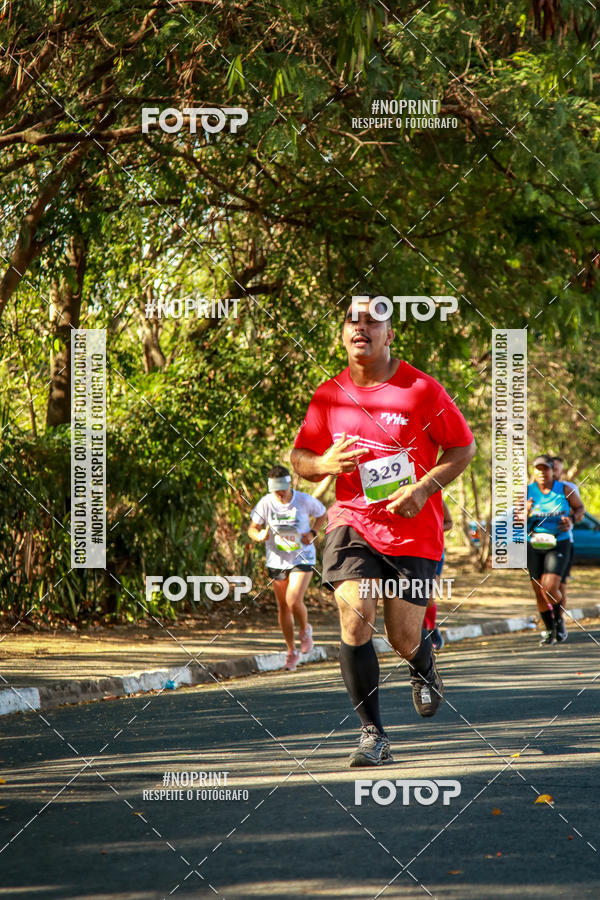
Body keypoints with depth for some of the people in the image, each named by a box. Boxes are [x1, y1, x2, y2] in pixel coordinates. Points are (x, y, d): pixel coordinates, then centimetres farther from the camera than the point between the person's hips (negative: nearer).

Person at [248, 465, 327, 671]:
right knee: (283, 606, 8)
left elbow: (322, 513, 8)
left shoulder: (305, 501, -12)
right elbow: (252, 529, -3)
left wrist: (313, 533, -9)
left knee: (294, 600, -20)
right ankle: (291, 651, 22)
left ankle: (305, 630, 13)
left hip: (302, 558, -3)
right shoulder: (266, 503, -10)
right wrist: (260, 535, -27)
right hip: (277, 560, 3)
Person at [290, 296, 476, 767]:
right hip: (353, 520, 2)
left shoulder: (421, 389, -6)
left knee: (404, 638, 1)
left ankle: (424, 669, 41)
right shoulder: (329, 395, 3)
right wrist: (326, 464, -11)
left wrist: (424, 488, -13)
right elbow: (300, 458, 12)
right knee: (354, 617, -19)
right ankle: (373, 733, -11)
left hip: (414, 528, -2)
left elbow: (463, 447, 1)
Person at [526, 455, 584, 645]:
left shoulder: (565, 490, -3)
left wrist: (571, 519, -6)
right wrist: (525, 513, -22)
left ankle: (559, 620, 11)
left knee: (550, 588, -17)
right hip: (534, 546, 2)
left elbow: (579, 507, 14)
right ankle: (550, 630, 23)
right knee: (539, 592, 5)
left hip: (558, 545, -2)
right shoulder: (527, 492, -2)